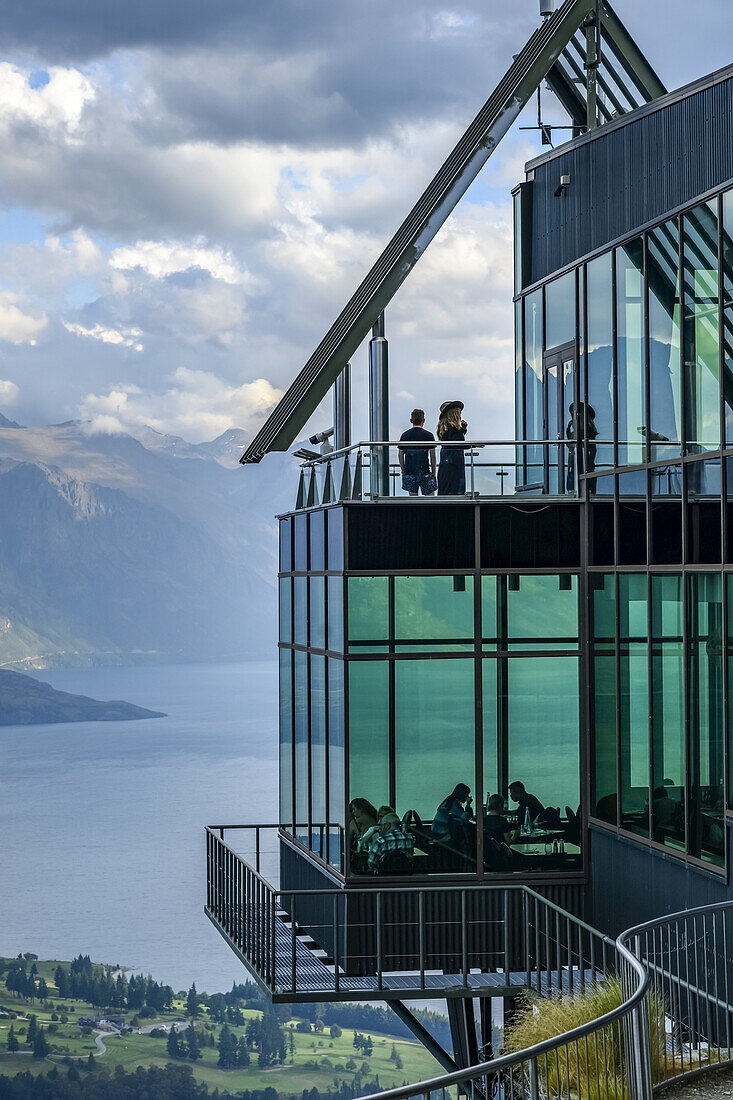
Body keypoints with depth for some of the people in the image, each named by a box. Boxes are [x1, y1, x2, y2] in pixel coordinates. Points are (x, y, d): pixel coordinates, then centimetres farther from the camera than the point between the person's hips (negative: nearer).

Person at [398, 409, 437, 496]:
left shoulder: (404, 435, 4)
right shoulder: (428, 435, -3)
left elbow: (400, 455, 7)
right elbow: (432, 456, -3)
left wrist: (403, 471, 15)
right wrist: (433, 472, 5)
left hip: (409, 472, 3)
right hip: (425, 472, -3)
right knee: (430, 496, 2)